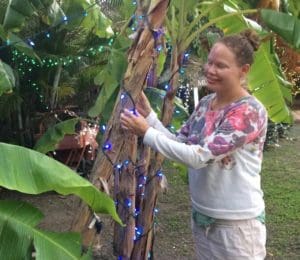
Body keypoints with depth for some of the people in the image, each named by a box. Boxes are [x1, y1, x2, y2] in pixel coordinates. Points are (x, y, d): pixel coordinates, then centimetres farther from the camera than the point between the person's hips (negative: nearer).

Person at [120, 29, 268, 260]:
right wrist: (148, 114, -6)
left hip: (236, 224, -7)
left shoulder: (250, 112, -21)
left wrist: (146, 133, -23)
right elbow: (179, 145, 3)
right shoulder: (205, 103, 3)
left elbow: (199, 156, -27)